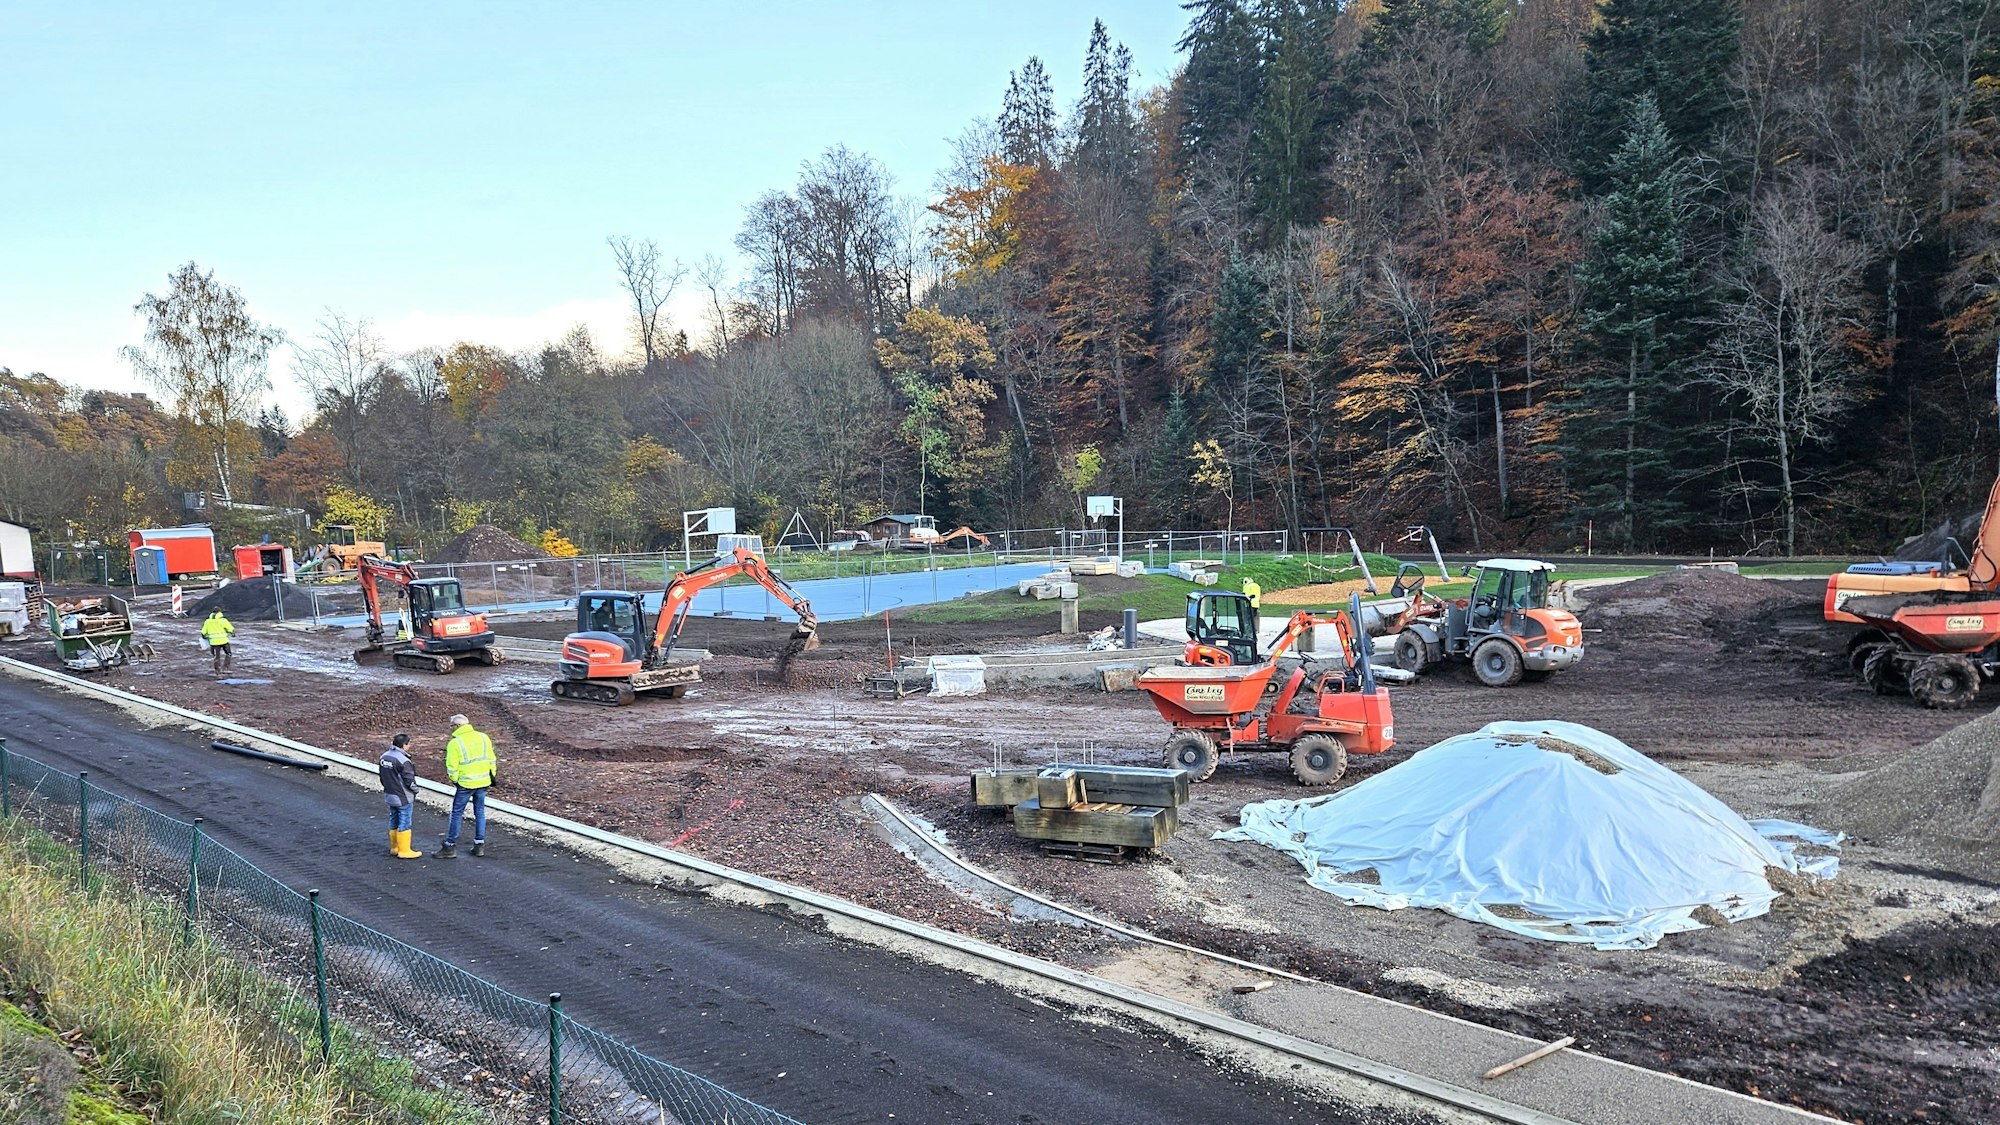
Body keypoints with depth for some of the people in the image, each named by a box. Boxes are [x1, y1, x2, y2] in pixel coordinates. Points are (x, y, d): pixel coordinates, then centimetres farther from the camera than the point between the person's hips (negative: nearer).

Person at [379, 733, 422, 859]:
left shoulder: (384, 756, 1)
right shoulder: (403, 761, -24)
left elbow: (383, 777, 10)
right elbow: (409, 781, -20)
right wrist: (415, 790, -1)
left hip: (389, 795, 8)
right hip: (403, 798, -8)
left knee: (393, 822, 19)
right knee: (404, 824, 2)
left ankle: (394, 848, 29)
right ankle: (404, 851, 8)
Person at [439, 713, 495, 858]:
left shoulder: (454, 743, -13)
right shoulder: (483, 737, 2)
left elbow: (452, 767, -11)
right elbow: (491, 759, 7)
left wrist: (454, 780, 6)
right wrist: (493, 775, 18)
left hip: (465, 784, -5)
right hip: (483, 781, 5)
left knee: (457, 813, 6)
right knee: (480, 812, 13)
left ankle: (450, 846, 10)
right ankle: (479, 845, 15)